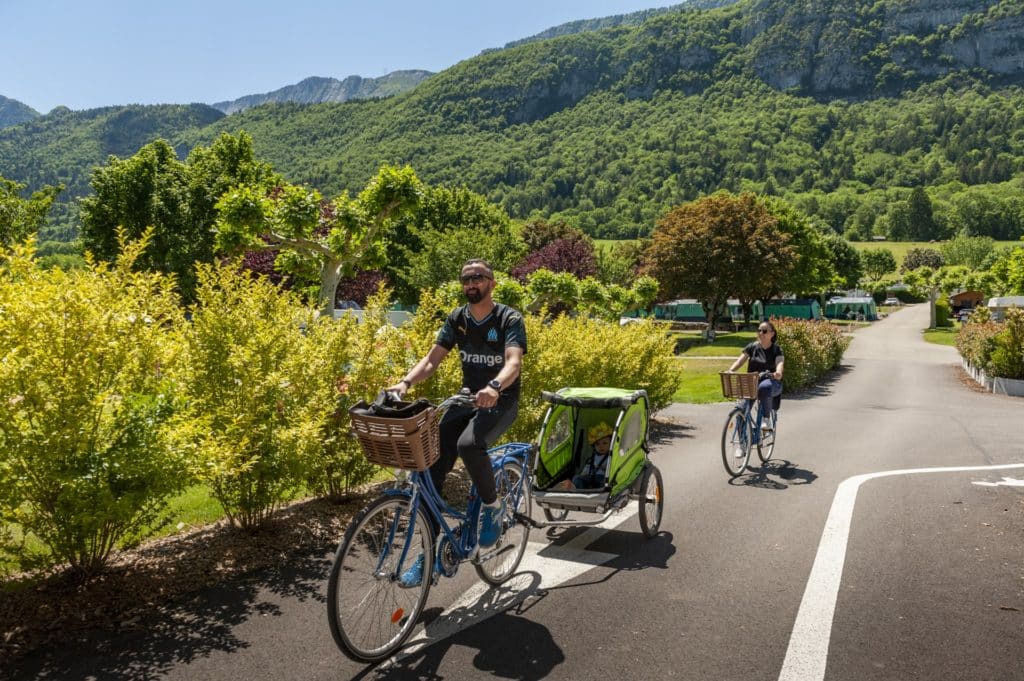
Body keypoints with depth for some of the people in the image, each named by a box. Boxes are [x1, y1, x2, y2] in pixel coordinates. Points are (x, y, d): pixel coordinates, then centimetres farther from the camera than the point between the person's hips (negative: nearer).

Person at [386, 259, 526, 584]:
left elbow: (514, 362, -29)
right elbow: (431, 359, -4)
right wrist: (405, 382, -24)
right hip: (467, 398, 5)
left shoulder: (509, 319, -12)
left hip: (501, 401, -5)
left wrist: (494, 387, -50)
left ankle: (493, 505, -6)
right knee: (433, 463, -11)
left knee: (468, 444, -35)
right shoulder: (457, 319, 3)